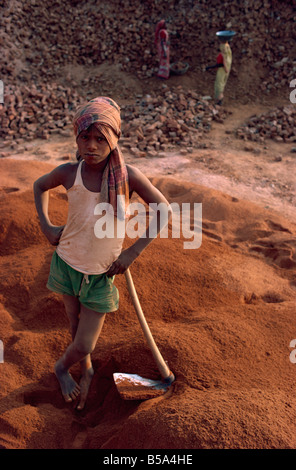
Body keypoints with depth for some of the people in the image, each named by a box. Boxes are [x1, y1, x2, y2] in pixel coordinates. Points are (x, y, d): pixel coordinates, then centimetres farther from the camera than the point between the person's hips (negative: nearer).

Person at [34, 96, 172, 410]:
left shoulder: (128, 176, -19)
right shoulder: (69, 173, -14)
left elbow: (164, 209, -9)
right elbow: (40, 186, 8)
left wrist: (133, 251, -13)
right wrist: (46, 226, -4)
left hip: (102, 273, -1)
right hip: (67, 263, 1)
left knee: (84, 345, 4)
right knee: (77, 329, 17)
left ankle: (61, 367, 39)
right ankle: (86, 372, 49)